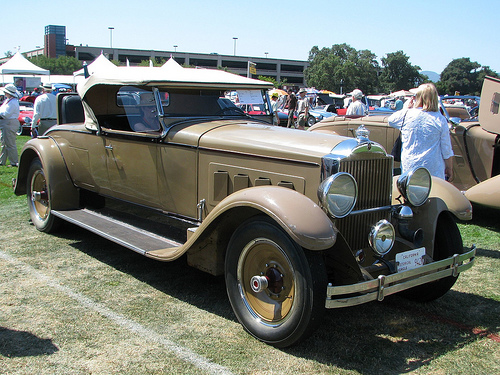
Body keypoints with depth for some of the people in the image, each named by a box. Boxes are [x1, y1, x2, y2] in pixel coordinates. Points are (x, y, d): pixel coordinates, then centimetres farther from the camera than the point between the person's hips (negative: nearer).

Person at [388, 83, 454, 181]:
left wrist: (407, 108, 26)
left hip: (408, 169, 2)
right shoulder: (440, 120, -4)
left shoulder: (406, 115, -3)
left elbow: (391, 120, 21)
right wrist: (449, 168, 12)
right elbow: (447, 150, 0)